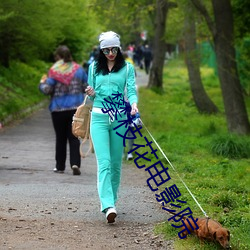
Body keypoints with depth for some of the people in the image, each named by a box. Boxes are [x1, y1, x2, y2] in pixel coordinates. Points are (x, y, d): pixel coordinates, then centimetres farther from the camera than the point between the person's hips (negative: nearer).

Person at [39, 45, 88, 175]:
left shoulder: (54, 71, -9)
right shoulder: (78, 69, 2)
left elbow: (47, 90, -12)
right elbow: (87, 87, 6)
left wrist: (42, 83, 9)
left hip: (58, 109, -2)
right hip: (76, 108, 2)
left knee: (60, 138, 10)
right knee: (74, 137, 3)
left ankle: (60, 166, 16)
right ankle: (75, 163, -14)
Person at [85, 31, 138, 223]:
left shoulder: (127, 68, 7)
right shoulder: (94, 67, 12)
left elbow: (131, 90, -3)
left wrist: (134, 104, -24)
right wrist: (91, 94, -6)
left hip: (119, 118, 0)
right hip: (99, 117, 0)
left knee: (116, 162, 6)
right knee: (104, 162, -13)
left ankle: (111, 199, 22)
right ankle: (108, 206, -24)